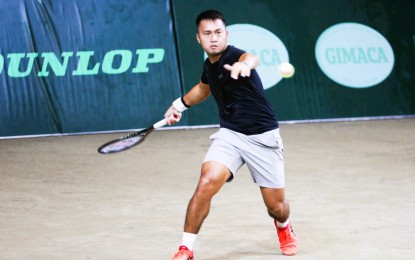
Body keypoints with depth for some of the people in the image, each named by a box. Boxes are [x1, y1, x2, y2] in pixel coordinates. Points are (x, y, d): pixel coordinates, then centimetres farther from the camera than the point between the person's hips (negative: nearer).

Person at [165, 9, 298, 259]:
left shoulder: (234, 56, -19)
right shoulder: (209, 65, 3)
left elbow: (251, 58, -48)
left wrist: (244, 64, -70)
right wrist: (179, 105, 29)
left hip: (263, 137, -4)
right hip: (230, 134, 4)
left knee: (276, 206, 4)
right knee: (207, 182, -23)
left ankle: (284, 228, 43)